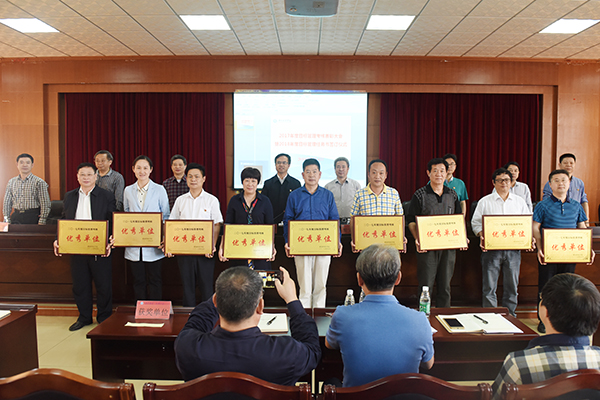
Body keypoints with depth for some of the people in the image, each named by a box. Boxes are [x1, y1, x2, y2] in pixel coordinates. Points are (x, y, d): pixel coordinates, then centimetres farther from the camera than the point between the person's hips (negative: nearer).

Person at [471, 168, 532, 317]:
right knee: (489, 286, -1)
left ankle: (510, 316, 21)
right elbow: (476, 222, 4)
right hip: (491, 248, -2)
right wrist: (481, 236, -13)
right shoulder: (485, 201, 5)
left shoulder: (520, 201, 12)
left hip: (513, 249, 2)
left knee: (512, 285, 8)